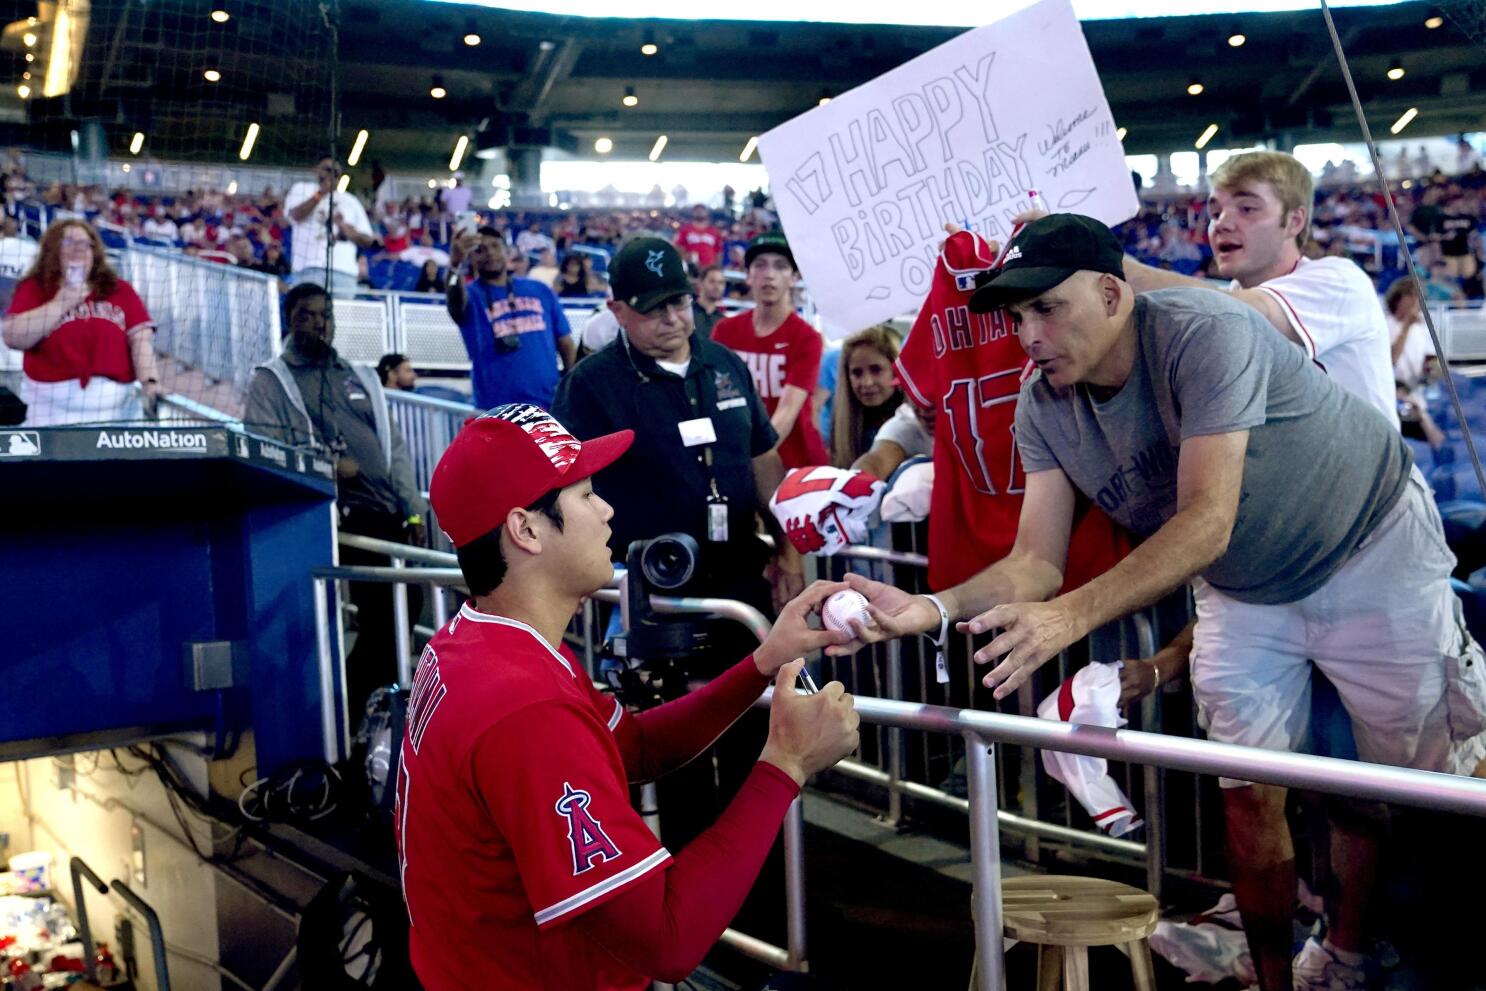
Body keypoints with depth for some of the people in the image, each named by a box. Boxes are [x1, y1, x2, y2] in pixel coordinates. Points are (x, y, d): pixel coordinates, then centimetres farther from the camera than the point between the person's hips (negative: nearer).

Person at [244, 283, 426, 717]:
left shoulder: (362, 379, 24)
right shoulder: (271, 380, 9)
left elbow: (394, 446, 19)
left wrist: (414, 509, 10)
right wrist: (326, 465, -15)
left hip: (385, 511, 5)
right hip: (330, 513, -5)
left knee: (401, 602, -2)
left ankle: (354, 699, 13)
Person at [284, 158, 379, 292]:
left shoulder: (350, 201, 24)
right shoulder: (301, 189, 19)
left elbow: (368, 240, 18)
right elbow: (296, 215, -3)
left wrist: (350, 232, -3)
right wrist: (320, 194, -8)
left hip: (344, 269, 2)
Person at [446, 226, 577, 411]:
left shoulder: (540, 291, 9)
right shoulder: (471, 294, -1)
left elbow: (566, 345, 13)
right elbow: (455, 302, -27)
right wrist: (455, 264, -48)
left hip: (550, 406, 3)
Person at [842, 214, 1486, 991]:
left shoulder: (1203, 332, -33)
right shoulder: (1042, 408, -15)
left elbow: (1206, 521, -40)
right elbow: (1036, 560, -18)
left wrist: (1073, 615, -51)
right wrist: (932, 609, -38)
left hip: (1371, 551, -4)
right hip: (1242, 592, 5)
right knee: (1250, 796, 1)